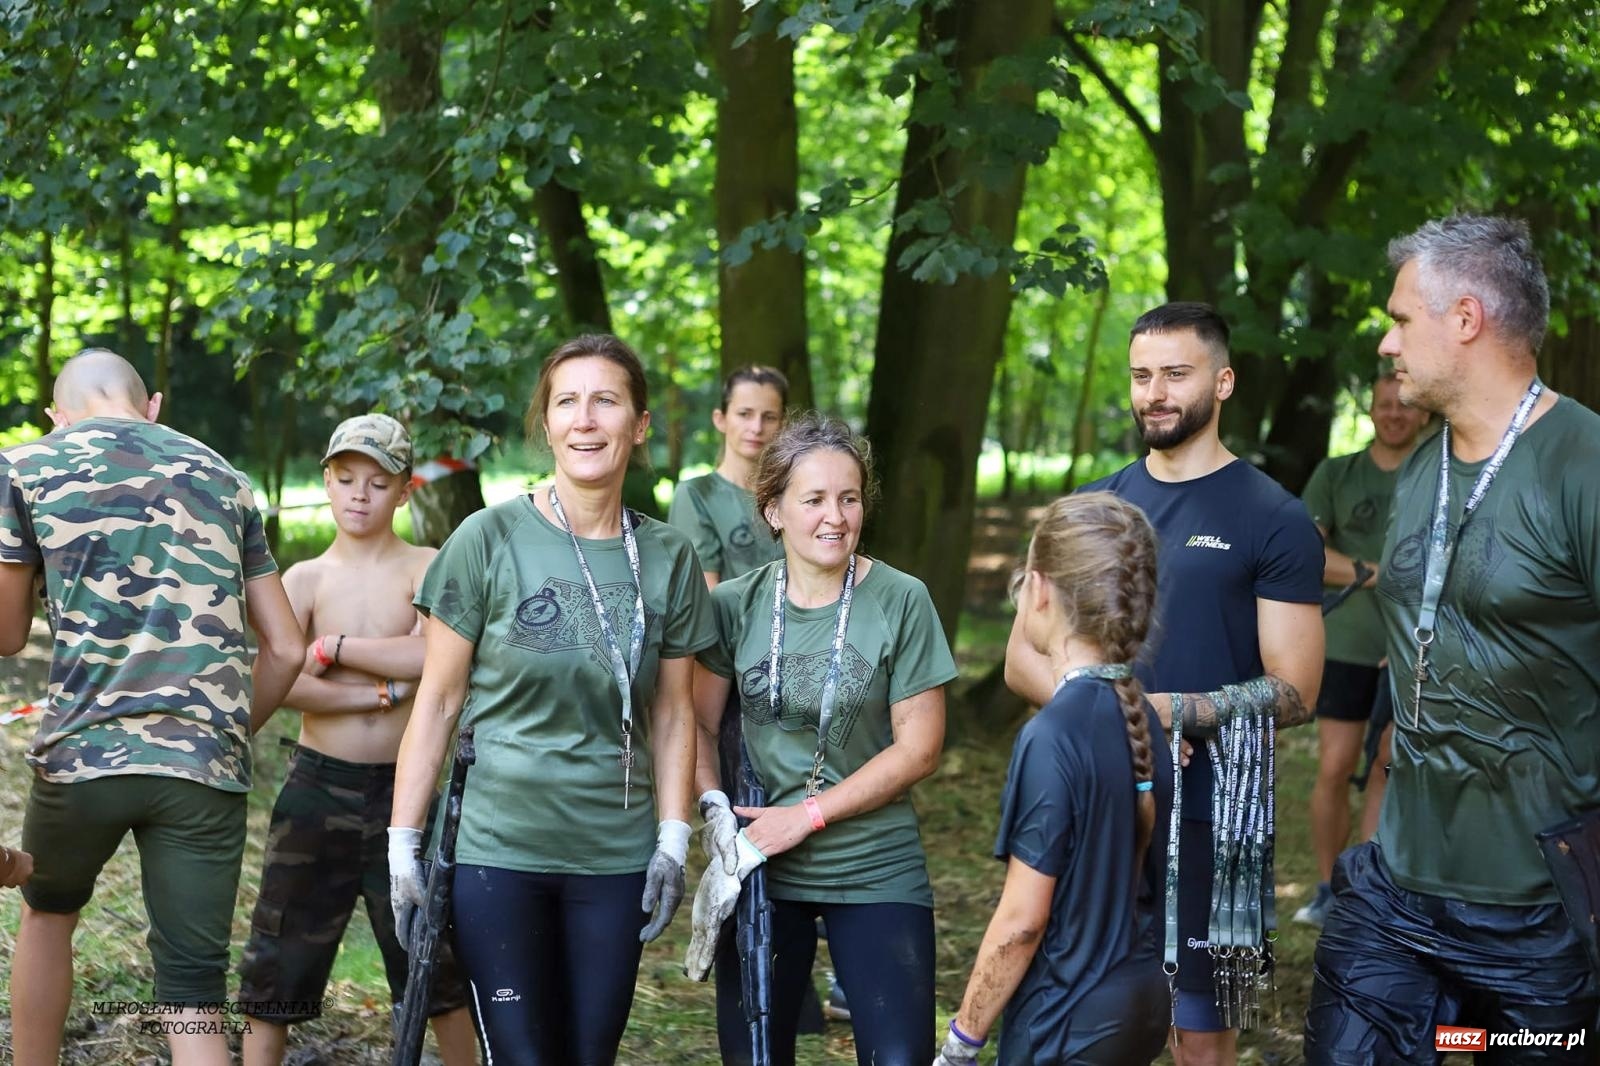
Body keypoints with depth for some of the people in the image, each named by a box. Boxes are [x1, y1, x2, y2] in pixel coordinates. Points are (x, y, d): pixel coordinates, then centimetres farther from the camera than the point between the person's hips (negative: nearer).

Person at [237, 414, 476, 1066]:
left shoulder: (426, 568, -1)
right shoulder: (305, 579, 1)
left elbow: (432, 654, -20)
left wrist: (332, 649, -14)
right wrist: (381, 693, -16)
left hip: (403, 790, -1)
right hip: (319, 786, 1)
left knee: (432, 954, 10)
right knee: (279, 960, 6)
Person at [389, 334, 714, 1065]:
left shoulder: (667, 559, 3)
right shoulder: (490, 540, -6)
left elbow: (672, 713, 8)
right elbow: (438, 701, -4)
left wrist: (674, 841, 1)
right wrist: (403, 842, -6)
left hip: (617, 858, 3)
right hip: (499, 850, -3)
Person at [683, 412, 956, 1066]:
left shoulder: (901, 601, -7)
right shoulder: (738, 604, 0)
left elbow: (919, 747, -8)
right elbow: (700, 724, 5)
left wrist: (808, 816, -12)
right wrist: (716, 812, -12)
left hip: (877, 872, -2)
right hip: (758, 871, 2)